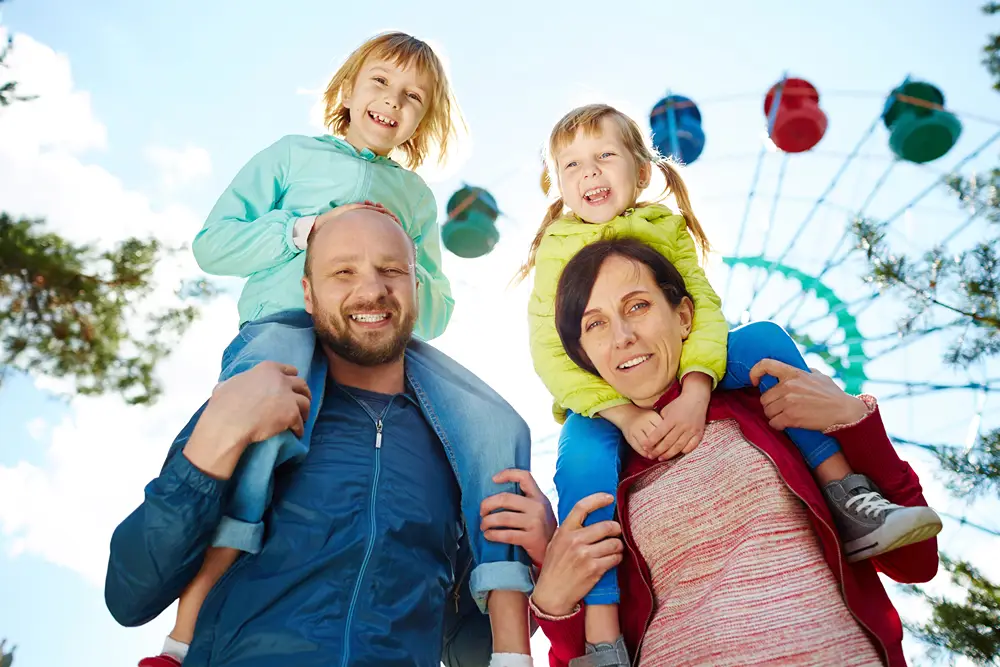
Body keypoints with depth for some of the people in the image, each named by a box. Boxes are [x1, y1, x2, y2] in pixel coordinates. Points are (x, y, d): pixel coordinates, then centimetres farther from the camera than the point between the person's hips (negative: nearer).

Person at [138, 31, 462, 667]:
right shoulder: (295, 154, 21)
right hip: (284, 325, -3)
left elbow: (436, 315, 19)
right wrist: (307, 228, -3)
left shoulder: (417, 196, 27)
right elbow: (213, 242, 11)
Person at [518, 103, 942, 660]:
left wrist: (695, 391, -29)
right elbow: (552, 355, -14)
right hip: (603, 401, -3)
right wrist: (624, 414, -28)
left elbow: (705, 308, -9)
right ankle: (602, 639, -27)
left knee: (765, 338, -17)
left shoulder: (666, 227, 5)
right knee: (583, 462, -34)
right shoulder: (556, 250, -3)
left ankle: (848, 499, -15)